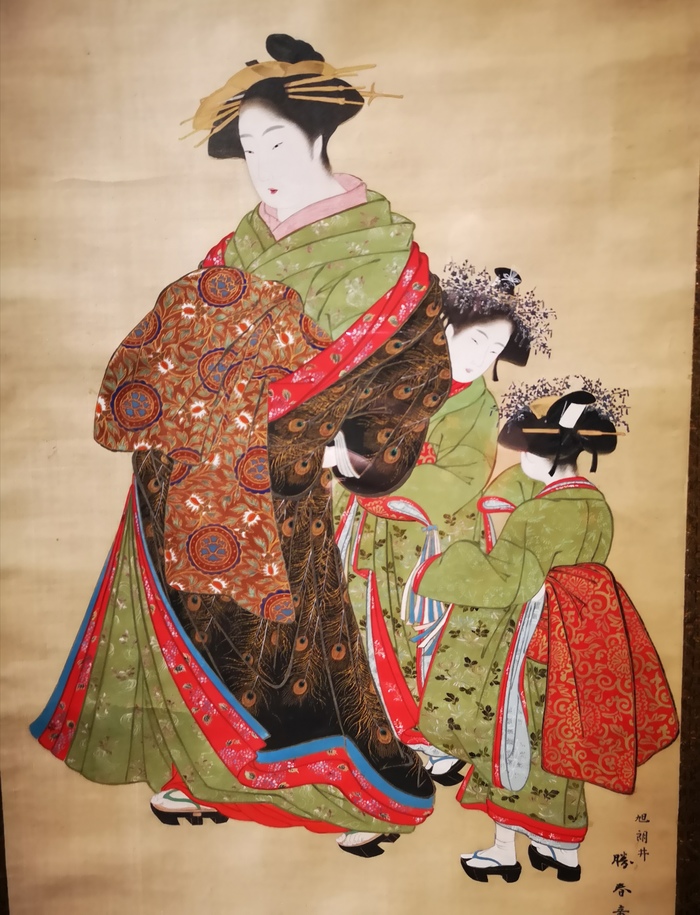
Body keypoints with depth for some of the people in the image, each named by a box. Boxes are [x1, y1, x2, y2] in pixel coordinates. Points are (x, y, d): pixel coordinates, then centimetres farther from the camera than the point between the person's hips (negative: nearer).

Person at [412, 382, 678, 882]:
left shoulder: (544, 512, -22)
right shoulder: (596, 504, 3)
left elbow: (500, 577, -20)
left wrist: (439, 568, -7)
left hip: (528, 640, -8)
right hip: (577, 639, 8)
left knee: (510, 738, 8)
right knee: (560, 739, 19)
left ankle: (505, 850, 22)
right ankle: (565, 849, 33)